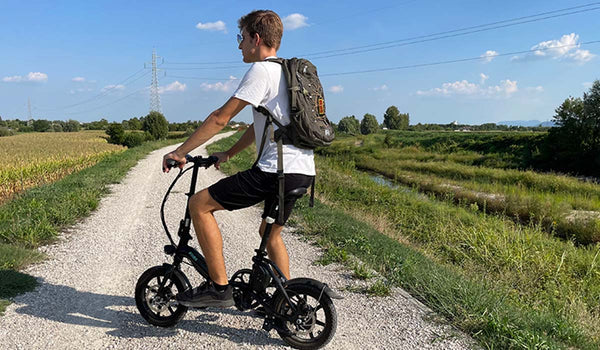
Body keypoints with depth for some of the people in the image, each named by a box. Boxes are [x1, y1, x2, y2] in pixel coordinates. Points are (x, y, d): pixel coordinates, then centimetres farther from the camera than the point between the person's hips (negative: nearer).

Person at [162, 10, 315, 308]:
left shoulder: (261, 70, -8)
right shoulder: (286, 72, 22)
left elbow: (220, 118, -13)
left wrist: (179, 152, -5)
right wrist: (228, 154, 28)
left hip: (276, 171, -10)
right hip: (302, 171, 10)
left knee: (199, 204, -3)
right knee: (271, 233, 27)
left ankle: (219, 287, 1)